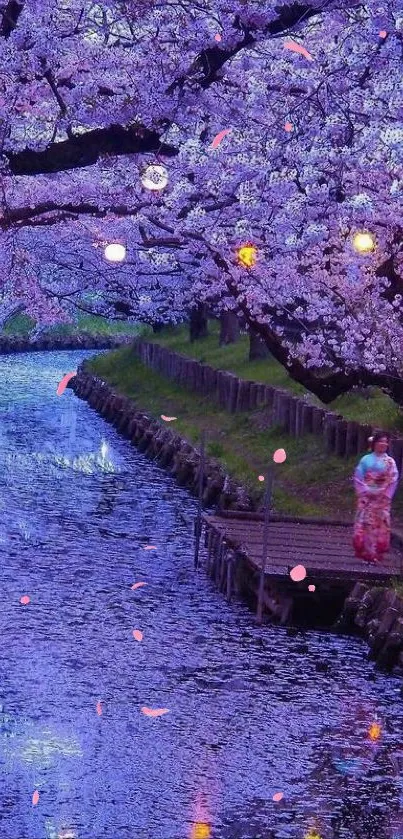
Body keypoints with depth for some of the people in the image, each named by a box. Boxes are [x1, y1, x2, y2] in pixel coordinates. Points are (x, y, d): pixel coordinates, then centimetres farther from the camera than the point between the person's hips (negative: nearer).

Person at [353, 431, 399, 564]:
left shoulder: (390, 462, 2)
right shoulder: (366, 460, 3)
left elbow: (392, 481, 0)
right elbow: (358, 478, 2)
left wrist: (385, 494, -9)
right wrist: (364, 491, -9)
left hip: (382, 499, 0)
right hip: (366, 498, 0)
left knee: (380, 525, -2)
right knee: (364, 524, -3)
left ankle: (377, 554, 4)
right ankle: (365, 552, 4)